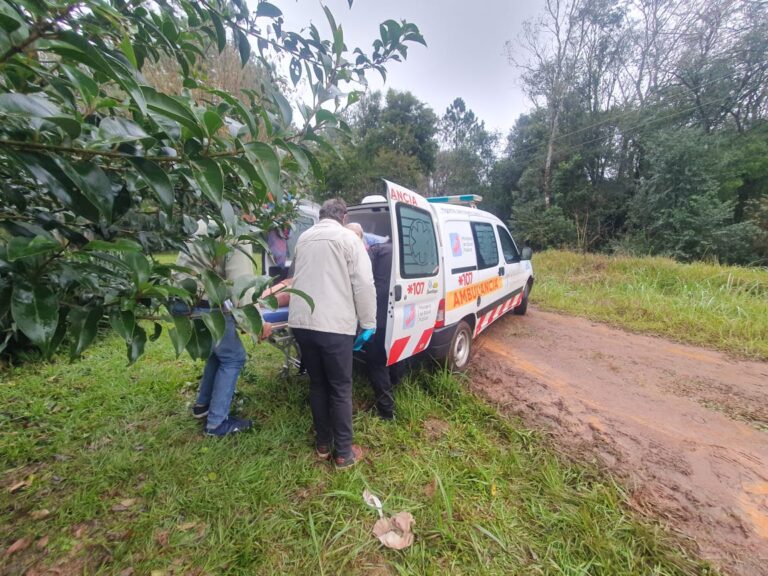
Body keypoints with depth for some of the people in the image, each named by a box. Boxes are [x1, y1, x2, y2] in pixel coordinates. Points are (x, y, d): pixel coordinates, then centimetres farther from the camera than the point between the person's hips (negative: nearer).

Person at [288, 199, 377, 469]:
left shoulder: (303, 238, 17)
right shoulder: (348, 238, -2)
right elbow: (364, 284, -10)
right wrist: (368, 323, -4)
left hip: (301, 322, 6)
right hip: (334, 325, -5)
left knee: (317, 384, 19)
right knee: (341, 389, 8)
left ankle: (323, 445, 31)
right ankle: (344, 453, 19)